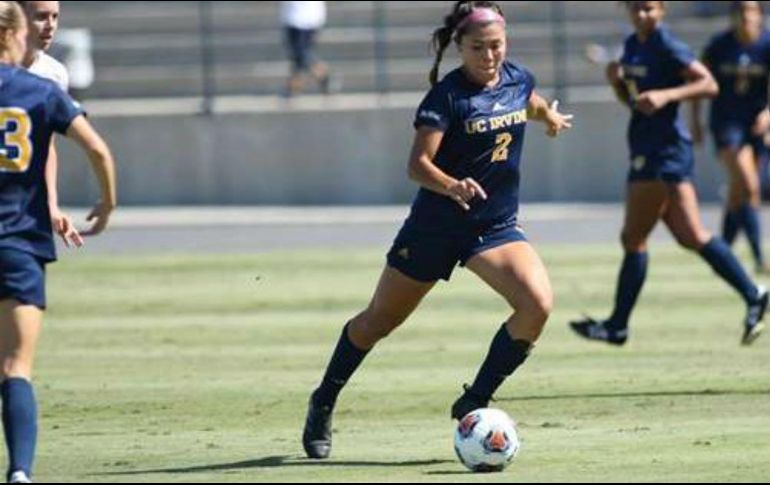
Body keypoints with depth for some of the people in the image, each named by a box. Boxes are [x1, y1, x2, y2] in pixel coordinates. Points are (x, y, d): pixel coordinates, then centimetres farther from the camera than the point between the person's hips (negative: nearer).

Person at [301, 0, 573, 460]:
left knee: (538, 305, -21)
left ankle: (473, 405, -7)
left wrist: (551, 117, 45)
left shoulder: (518, 79, -1)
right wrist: (452, 186, -45)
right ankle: (324, 402, 34)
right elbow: (418, 163, -26)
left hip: (498, 224, 4)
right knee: (379, 321, 11)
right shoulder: (447, 95, -18)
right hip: (436, 226, -4)